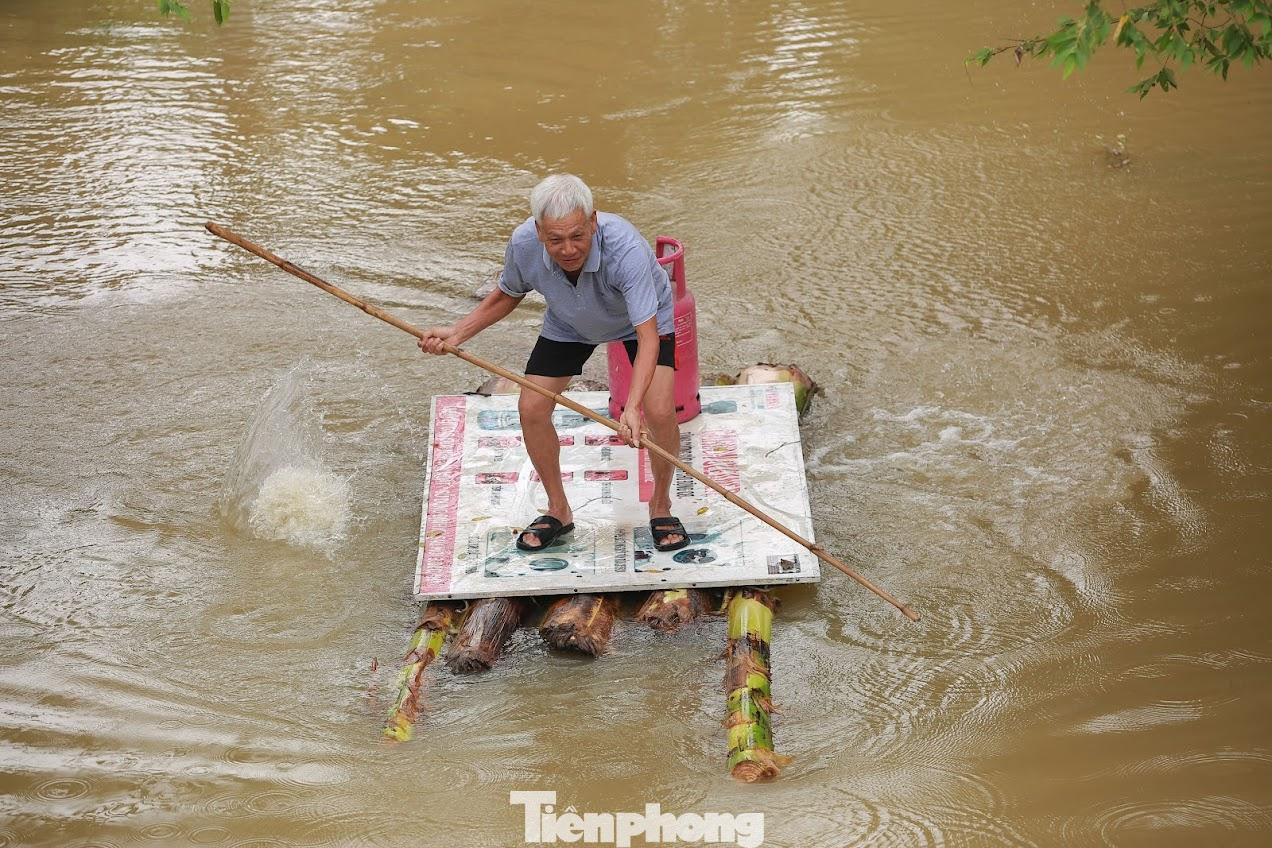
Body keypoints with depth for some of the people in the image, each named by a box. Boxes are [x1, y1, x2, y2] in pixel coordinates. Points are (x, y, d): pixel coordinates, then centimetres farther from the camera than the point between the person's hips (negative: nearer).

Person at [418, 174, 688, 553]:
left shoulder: (625, 248, -44)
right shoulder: (523, 244, -31)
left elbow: (647, 336, -46)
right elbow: (507, 295, -6)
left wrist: (632, 408, -58)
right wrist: (457, 333, -18)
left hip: (645, 319, -3)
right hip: (569, 323, 4)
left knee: (659, 412, -20)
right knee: (531, 408, -6)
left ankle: (661, 504, 8)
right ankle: (558, 511, 17)